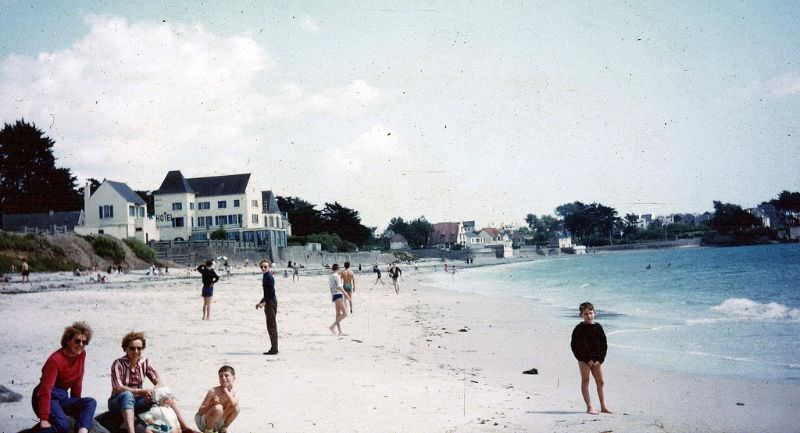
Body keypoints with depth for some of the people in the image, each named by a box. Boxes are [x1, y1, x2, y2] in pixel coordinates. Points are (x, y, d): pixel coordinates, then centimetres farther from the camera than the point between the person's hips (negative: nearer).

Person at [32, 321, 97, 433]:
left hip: (62, 398, 7)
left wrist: (76, 406, 12)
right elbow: (45, 390, -23)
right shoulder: (55, 360, -19)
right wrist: (44, 420, -28)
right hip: (46, 398, -7)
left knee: (90, 402, -22)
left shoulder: (81, 354, 1)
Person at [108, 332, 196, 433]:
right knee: (127, 395, -38)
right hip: (118, 403, -5)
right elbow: (118, 388, -23)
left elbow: (158, 382, -3)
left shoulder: (144, 362, 1)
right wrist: (143, 391, -30)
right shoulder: (118, 364, -12)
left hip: (136, 402, 5)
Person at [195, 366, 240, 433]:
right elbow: (200, 411, -17)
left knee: (236, 407, -16)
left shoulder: (234, 394, -6)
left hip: (217, 423, 4)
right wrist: (211, 404, -36)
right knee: (218, 408, -34)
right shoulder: (213, 391, -17)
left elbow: (233, 403, -32)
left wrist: (225, 389, -21)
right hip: (203, 422, -4)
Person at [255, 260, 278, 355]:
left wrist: (264, 303, -23)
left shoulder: (269, 277, -14)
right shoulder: (265, 277, 16)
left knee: (271, 326, -8)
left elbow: (271, 293, -20)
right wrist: (261, 303, 21)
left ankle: (274, 349, -6)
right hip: (268, 303, 10)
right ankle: (274, 348, 18)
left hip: (271, 302, -10)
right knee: (271, 326, 12)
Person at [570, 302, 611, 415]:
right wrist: (587, 359, -11)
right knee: (585, 381, -3)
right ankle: (589, 407, 0)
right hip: (584, 359, -4)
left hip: (597, 359, 4)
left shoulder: (598, 327, 6)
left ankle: (603, 406, 18)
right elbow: (575, 346, -8)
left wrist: (600, 359, -3)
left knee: (600, 382, 8)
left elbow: (604, 344, 9)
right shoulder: (579, 329, -6)